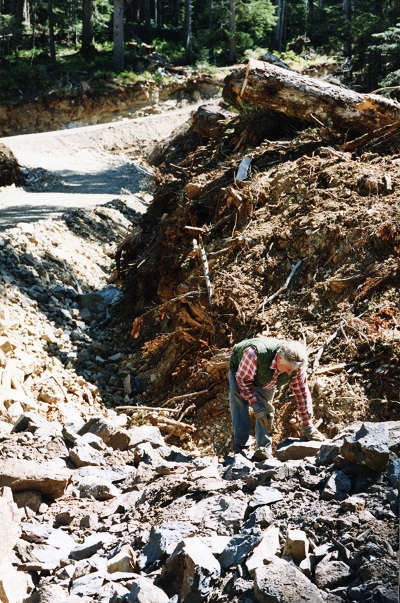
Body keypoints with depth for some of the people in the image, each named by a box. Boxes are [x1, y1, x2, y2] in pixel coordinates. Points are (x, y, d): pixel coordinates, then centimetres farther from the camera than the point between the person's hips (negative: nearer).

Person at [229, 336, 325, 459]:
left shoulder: (295, 365, -33)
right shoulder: (255, 353, -47)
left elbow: (302, 393, -23)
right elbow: (243, 379, -32)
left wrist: (308, 428, -20)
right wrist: (256, 405, -39)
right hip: (241, 370, -4)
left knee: (266, 409, -9)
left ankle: (264, 450, -4)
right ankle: (240, 448, -19)